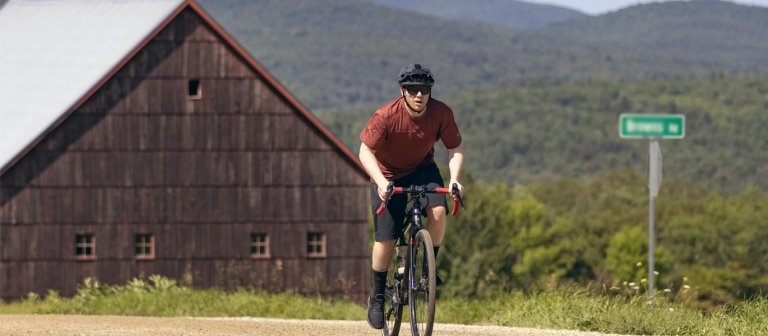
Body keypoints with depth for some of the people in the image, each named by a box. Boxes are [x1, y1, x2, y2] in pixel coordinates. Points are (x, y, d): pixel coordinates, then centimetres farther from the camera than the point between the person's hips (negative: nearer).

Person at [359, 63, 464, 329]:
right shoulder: (386, 116, -29)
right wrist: (381, 181, -40)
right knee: (385, 240, -6)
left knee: (438, 210, -28)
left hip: (422, 170, 2)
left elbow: (455, 148, -12)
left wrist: (454, 179, -29)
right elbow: (366, 151, -25)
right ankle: (377, 297, 15)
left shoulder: (441, 113, -21)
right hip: (388, 175, -2)